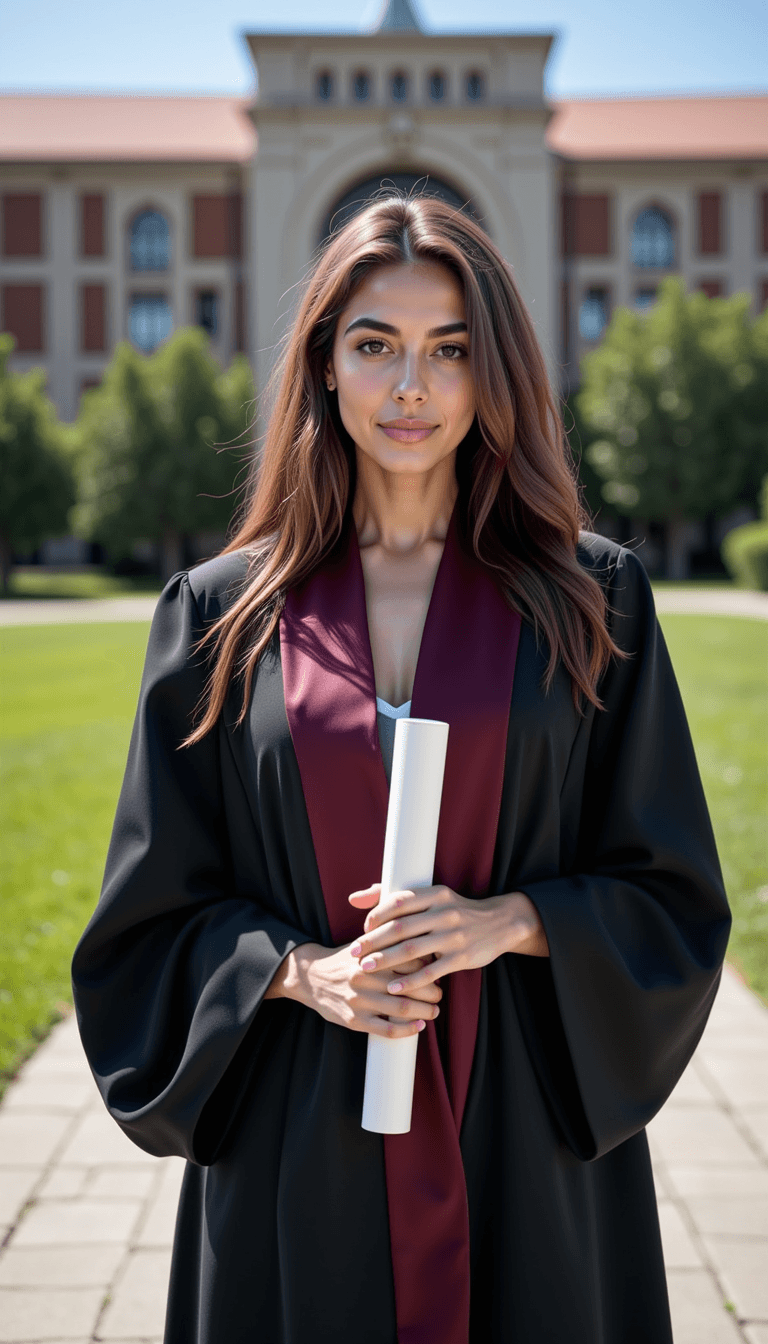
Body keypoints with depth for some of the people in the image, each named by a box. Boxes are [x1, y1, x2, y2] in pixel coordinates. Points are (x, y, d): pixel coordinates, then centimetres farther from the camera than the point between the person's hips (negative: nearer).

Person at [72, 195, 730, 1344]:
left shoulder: (591, 600, 0)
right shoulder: (224, 614, 1)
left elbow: (673, 897, 2)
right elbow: (157, 914, 4)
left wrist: (509, 923, -15)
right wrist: (300, 972, -13)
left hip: (525, 1139, 0)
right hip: (301, 1152, 0)